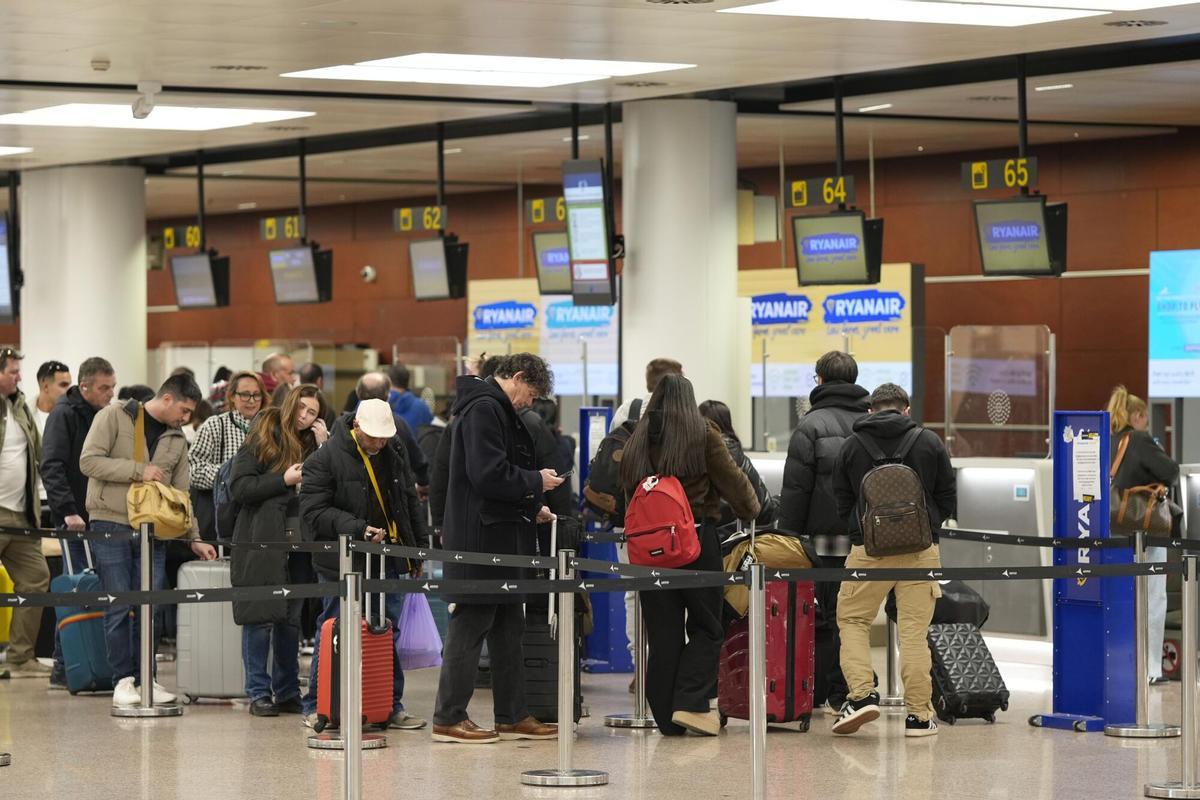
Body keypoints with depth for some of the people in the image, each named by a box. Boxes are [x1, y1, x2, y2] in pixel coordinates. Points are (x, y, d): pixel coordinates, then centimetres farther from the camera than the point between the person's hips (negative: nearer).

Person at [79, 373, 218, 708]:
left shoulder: (177, 440, 15)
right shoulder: (114, 417, -2)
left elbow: (180, 495, 16)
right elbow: (89, 461, -11)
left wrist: (194, 538, 9)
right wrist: (139, 470, -14)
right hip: (111, 525, -5)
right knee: (119, 607, -5)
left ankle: (144, 677, 12)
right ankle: (123, 679, 3)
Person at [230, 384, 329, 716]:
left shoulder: (313, 444, 14)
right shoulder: (262, 439, -1)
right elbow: (240, 487, -9)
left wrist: (324, 446, -3)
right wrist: (284, 480, -14)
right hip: (262, 542, -5)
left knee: (291, 619, 9)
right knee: (260, 617, -3)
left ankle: (287, 692, 16)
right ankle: (259, 693, 3)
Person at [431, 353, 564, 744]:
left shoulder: (495, 410, 19)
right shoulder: (484, 410, -15)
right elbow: (488, 475, -23)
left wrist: (530, 508, 16)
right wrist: (535, 482, -11)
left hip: (499, 539, 11)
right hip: (481, 539, -11)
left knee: (508, 627, 13)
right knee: (470, 625, -6)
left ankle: (513, 716, 18)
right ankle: (449, 719, -1)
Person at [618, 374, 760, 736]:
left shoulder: (639, 439, 8)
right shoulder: (703, 434, -3)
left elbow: (627, 488, 11)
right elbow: (731, 479, 2)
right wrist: (751, 510, 19)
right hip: (698, 539, -4)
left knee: (662, 631, 7)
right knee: (706, 627, 5)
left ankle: (667, 717, 7)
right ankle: (690, 703, -9)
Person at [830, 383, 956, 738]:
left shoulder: (851, 446, 3)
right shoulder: (930, 443, 2)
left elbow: (841, 503, 8)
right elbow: (948, 500, 7)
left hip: (868, 549, -1)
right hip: (921, 549, 1)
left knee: (852, 620, 11)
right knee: (914, 629, 3)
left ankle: (861, 693, -7)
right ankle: (919, 715, 3)